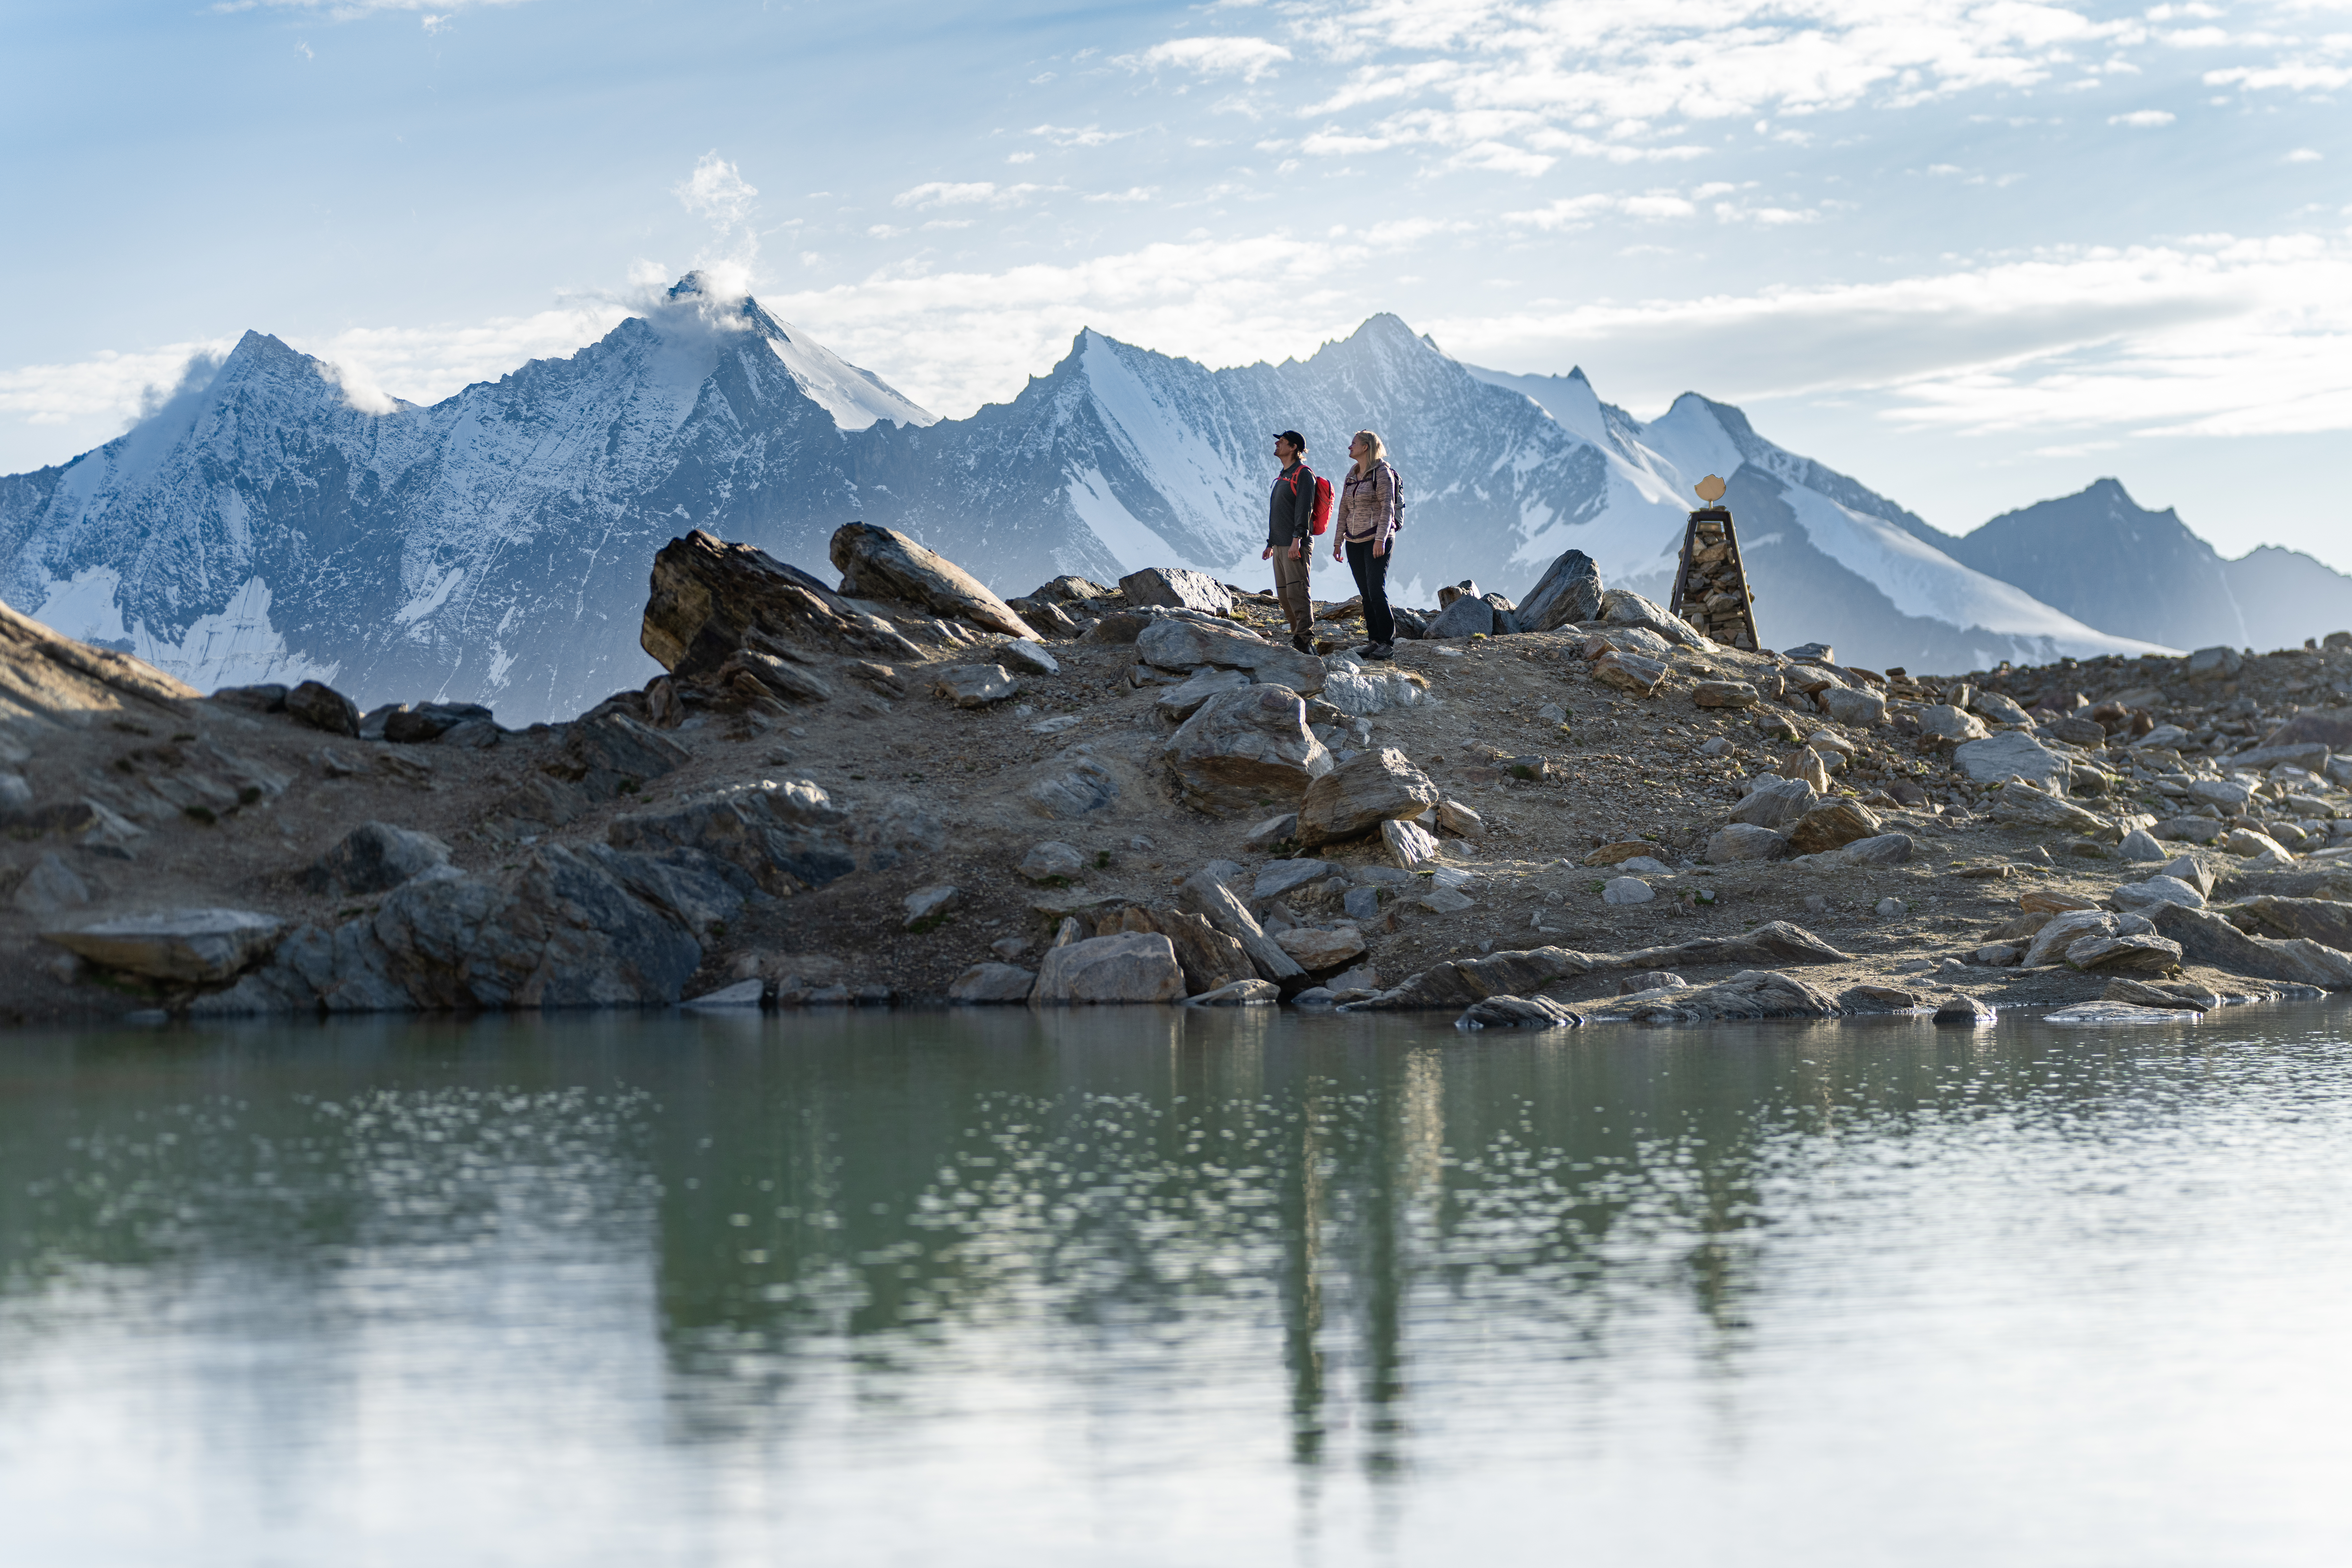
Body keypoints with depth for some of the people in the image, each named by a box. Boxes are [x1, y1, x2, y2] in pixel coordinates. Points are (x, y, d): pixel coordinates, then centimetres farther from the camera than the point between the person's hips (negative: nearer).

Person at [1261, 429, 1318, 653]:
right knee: (1284, 595, 6)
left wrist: (1297, 538, -25)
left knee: (1297, 592, -15)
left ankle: (1306, 641, -18)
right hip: (1280, 547, 10)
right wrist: (1271, 544, 25)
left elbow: (1304, 508, -16)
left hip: (1296, 545, -10)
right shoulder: (1282, 477, 22)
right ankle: (1298, 637, 9)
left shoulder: (1303, 474, -6)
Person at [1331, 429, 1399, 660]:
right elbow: (1344, 510, 19)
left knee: (1377, 592, -14)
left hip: (1377, 540, -7)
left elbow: (1387, 507, -14)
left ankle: (1388, 644, -13)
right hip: (1354, 543, 7)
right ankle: (1375, 641, 9)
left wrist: (1381, 539, -22)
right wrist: (1338, 542, 17)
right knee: (1366, 595, 5)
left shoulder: (1382, 472, -6)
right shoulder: (1351, 476, 16)